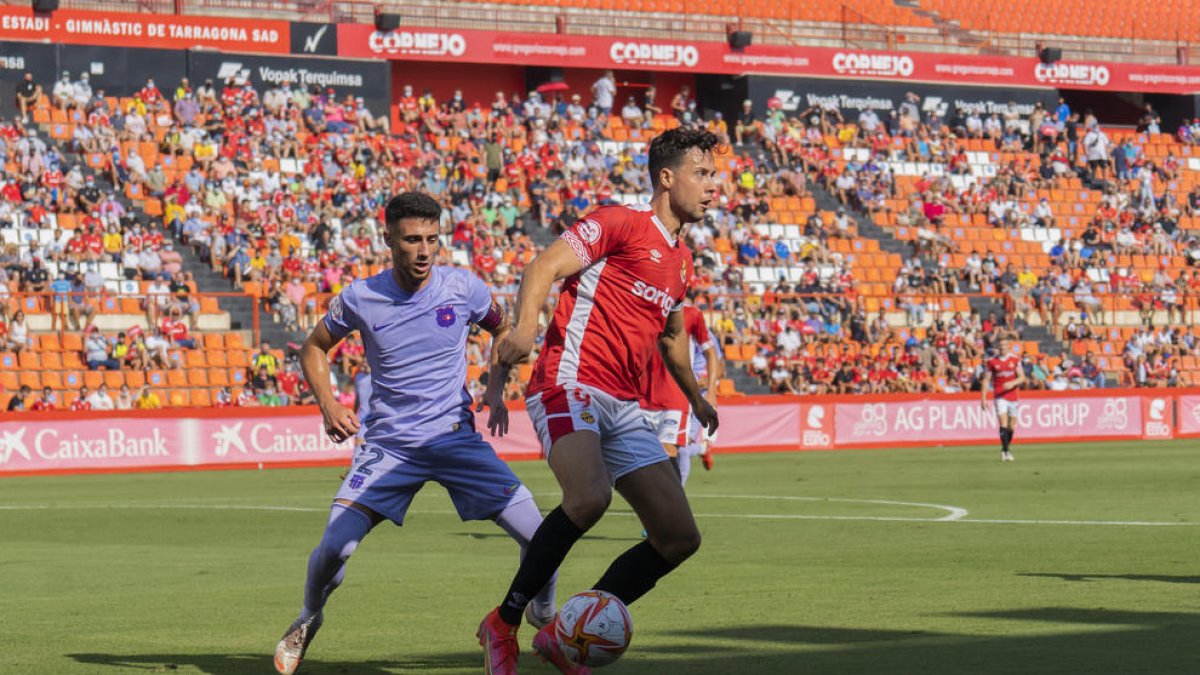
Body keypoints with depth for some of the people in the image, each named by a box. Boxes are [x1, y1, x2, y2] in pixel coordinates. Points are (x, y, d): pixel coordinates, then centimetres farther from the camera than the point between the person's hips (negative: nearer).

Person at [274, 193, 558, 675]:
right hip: (388, 444, -1)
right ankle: (308, 620, 18)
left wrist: (496, 391, 4)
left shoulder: (463, 288, -5)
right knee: (335, 546, -14)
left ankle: (544, 615, 20)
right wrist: (328, 404, -4)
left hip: (456, 437, 1)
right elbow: (315, 348, 12)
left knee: (539, 536, -11)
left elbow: (502, 331, 17)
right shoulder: (359, 299, -6)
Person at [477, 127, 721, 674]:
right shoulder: (621, 223, -3)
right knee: (590, 496, -35)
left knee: (679, 537, 0)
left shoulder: (682, 262, 22)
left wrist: (696, 398, 50)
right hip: (570, 383, -9)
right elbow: (544, 267, -13)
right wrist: (525, 327, -31)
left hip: (622, 407, 9)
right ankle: (503, 624, -18)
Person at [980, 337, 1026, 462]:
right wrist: (983, 398, -2)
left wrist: (1013, 383, -19)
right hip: (1000, 397, -3)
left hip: (1012, 396, 3)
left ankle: (1005, 449, 25)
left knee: (1012, 426, 8)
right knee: (1003, 423, -16)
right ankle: (1005, 451, -16)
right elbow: (986, 380, 3)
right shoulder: (992, 361, -1)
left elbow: (1022, 377, 2)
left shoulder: (1015, 359, 3)